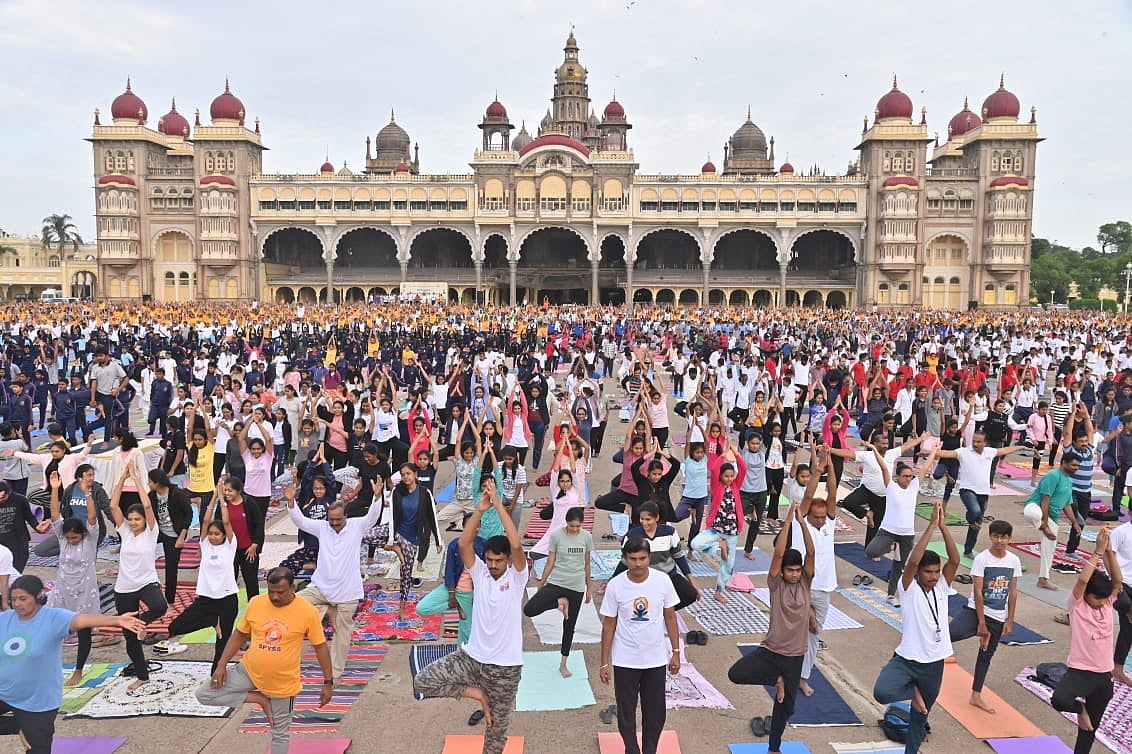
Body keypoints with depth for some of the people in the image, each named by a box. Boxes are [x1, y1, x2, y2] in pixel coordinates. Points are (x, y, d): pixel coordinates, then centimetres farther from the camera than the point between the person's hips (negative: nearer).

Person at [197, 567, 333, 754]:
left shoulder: (308, 612, -17)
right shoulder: (255, 603, -9)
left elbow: (320, 646, -8)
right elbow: (239, 635, 5)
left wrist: (328, 682, -7)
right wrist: (222, 665, -4)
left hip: (283, 682, -3)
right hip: (249, 671, 3)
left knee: (280, 732, 9)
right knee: (203, 694, -5)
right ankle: (259, 698, 4)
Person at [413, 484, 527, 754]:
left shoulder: (516, 577, -10)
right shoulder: (479, 572, -2)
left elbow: (516, 545, -27)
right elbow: (464, 543, -16)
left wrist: (499, 505, -28)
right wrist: (480, 509, -25)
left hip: (505, 665, -3)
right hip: (472, 656, 3)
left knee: (497, 729, 11)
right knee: (423, 681, -10)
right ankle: (477, 693, 6)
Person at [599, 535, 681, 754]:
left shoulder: (662, 581, -11)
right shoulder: (615, 585, -14)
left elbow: (670, 617, 2)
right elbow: (609, 624, -5)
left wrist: (676, 652, 4)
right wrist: (604, 662, -2)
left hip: (656, 659, 1)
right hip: (625, 661, -1)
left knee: (655, 712, 13)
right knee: (626, 711, 10)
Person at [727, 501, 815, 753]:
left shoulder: (805, 582, 0)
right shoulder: (775, 584, -7)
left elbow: (811, 553, -14)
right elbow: (778, 554, -20)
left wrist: (801, 521, -24)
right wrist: (788, 520, -24)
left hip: (795, 656, 2)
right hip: (770, 651, -2)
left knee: (785, 705, 14)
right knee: (735, 673, -22)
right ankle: (777, 679, 4)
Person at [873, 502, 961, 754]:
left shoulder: (941, 587, -1)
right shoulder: (908, 588, -12)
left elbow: (955, 560, -16)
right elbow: (912, 561, -30)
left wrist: (943, 526, -27)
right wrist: (931, 525, -32)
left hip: (934, 662, 3)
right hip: (906, 658, -3)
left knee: (920, 716, 18)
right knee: (881, 693, -28)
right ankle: (913, 691, 3)